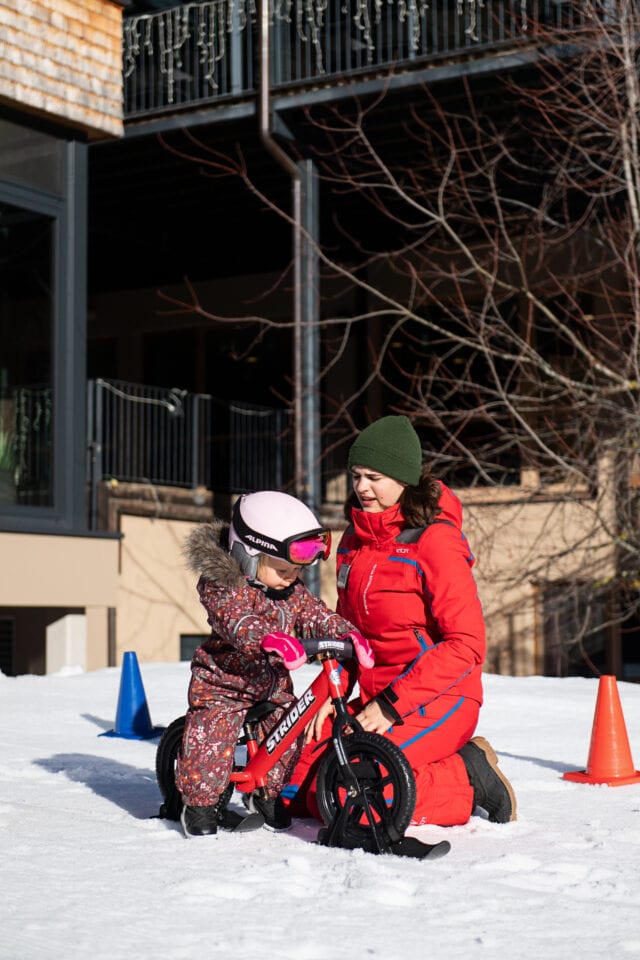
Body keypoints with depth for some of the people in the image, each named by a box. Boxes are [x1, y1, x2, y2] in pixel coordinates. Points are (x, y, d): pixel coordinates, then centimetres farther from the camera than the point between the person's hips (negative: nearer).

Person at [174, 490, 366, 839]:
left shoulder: (291, 589, 2)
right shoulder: (220, 585, -21)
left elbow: (315, 615, 0)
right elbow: (237, 620, -37)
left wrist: (349, 634, -18)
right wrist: (269, 638, -55)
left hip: (273, 683, 6)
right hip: (224, 680, -6)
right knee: (212, 738, -13)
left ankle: (268, 794, 26)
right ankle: (199, 803, 5)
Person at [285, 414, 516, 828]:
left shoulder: (434, 538, -13)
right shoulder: (355, 538, 11)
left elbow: (467, 644, -18)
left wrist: (393, 705, -19)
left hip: (437, 701, -8)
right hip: (375, 699, 8)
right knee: (296, 786, -3)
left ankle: (468, 776, -5)